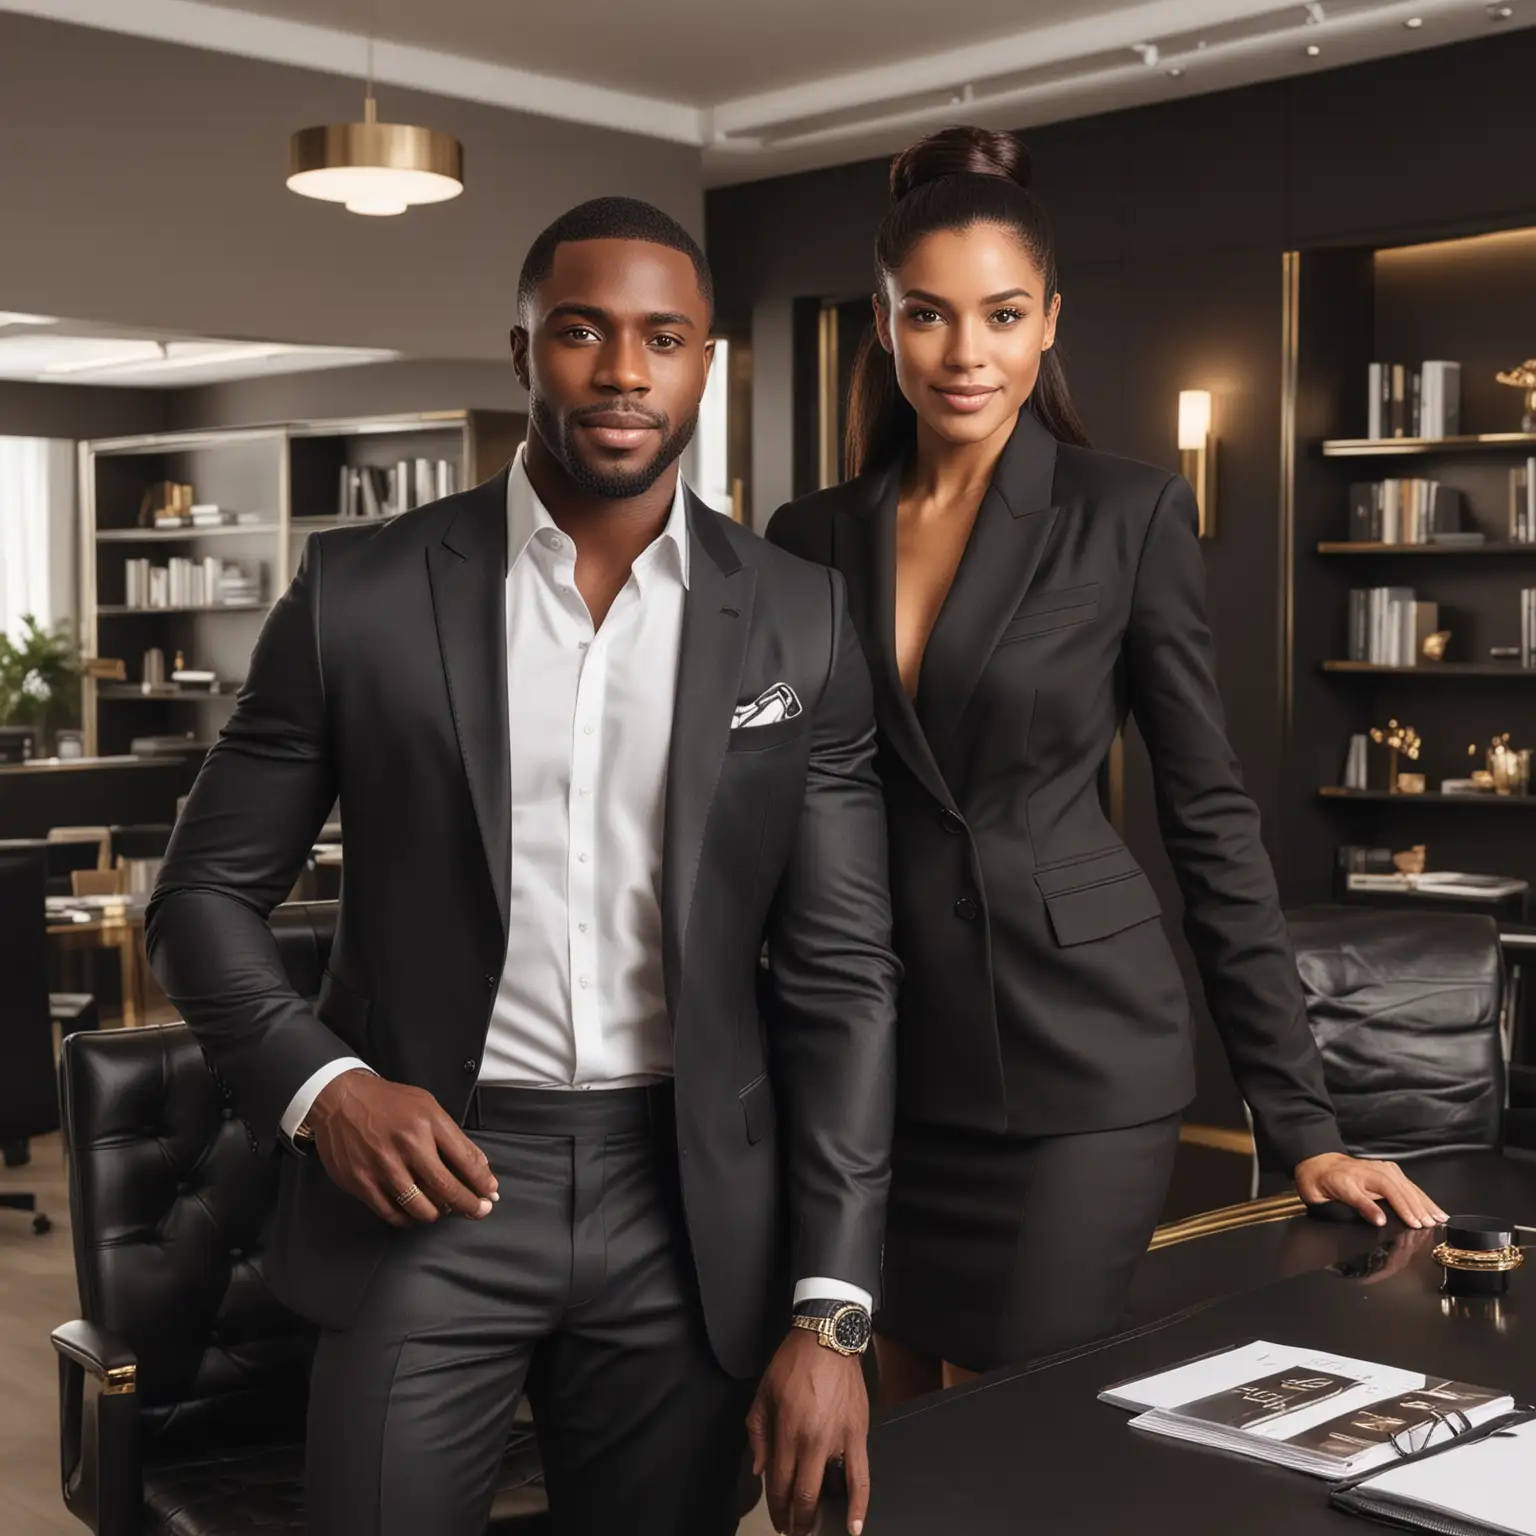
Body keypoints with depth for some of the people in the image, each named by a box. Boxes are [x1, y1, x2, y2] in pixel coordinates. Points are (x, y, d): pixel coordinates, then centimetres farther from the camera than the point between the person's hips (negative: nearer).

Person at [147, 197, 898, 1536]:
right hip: (429, 1179, -1)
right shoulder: (362, 593, -3)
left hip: (686, 1196, 1)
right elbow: (209, 892, 5)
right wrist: (320, 1084, -14)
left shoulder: (800, 622, 0)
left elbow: (841, 973, 0)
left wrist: (830, 1311, -6)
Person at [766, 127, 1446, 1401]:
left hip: (1073, 1058, -3)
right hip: (878, 1059, 4)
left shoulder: (1129, 515, -4)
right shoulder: (813, 539, 5)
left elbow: (1210, 814, -4)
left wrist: (1302, 1123, -6)